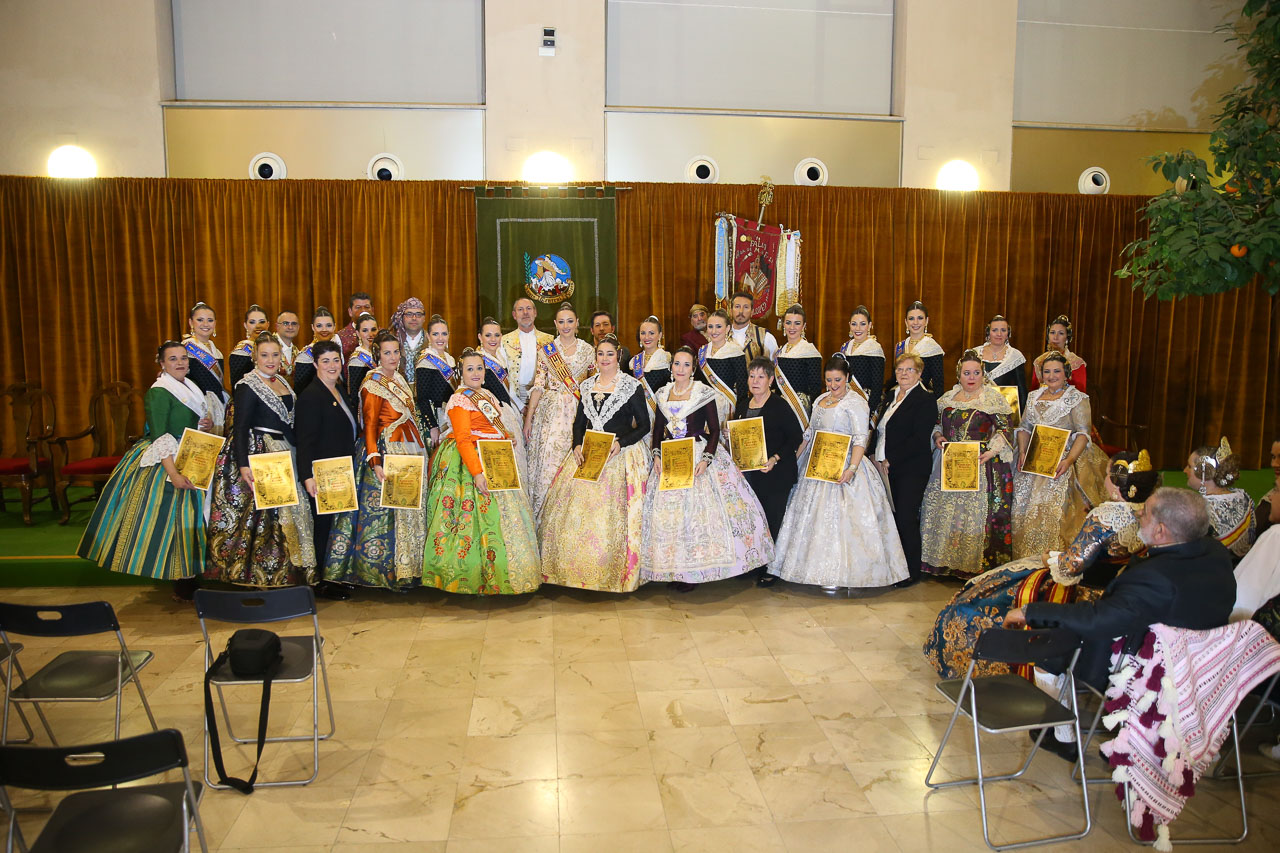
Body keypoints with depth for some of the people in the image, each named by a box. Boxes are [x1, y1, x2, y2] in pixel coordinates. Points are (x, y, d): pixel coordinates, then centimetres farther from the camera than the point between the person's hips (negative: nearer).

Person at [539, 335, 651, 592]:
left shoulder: (632, 386, -2)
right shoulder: (587, 386, 12)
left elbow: (644, 426, -2)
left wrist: (621, 443, -16)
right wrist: (577, 445, -1)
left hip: (621, 454, -5)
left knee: (613, 513, -9)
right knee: (575, 510, -1)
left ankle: (614, 575, 4)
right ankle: (577, 570, 12)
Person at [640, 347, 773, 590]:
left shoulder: (703, 393, -4)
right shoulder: (663, 394, 9)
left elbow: (715, 430, -5)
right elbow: (658, 429, 14)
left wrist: (706, 459, -17)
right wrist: (657, 455, -1)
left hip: (699, 455, -4)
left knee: (698, 509, -8)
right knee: (667, 512, 1)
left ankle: (694, 570, 1)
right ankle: (674, 569, 10)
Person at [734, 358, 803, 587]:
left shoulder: (780, 406, -11)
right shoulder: (743, 403, 10)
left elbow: (796, 436, -12)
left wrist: (774, 459, -19)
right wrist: (732, 432, 0)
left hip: (776, 474, -6)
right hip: (749, 472, 6)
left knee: (772, 520, -1)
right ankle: (757, 565, 22)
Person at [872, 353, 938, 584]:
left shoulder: (925, 400, -7)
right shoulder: (892, 396, 16)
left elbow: (919, 439, -16)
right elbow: (880, 429, 19)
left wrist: (889, 460, -15)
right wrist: (874, 455, 2)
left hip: (910, 470, -7)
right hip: (886, 468, 7)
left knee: (906, 519, -4)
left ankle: (911, 571, 9)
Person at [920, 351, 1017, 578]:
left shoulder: (993, 398, -3)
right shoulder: (948, 398, 12)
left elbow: (1005, 429, -7)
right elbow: (937, 424, 22)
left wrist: (992, 451, -20)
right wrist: (938, 437, 1)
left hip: (980, 464, -5)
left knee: (976, 513, -5)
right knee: (943, 507, 6)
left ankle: (976, 564, 3)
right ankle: (946, 561, 16)